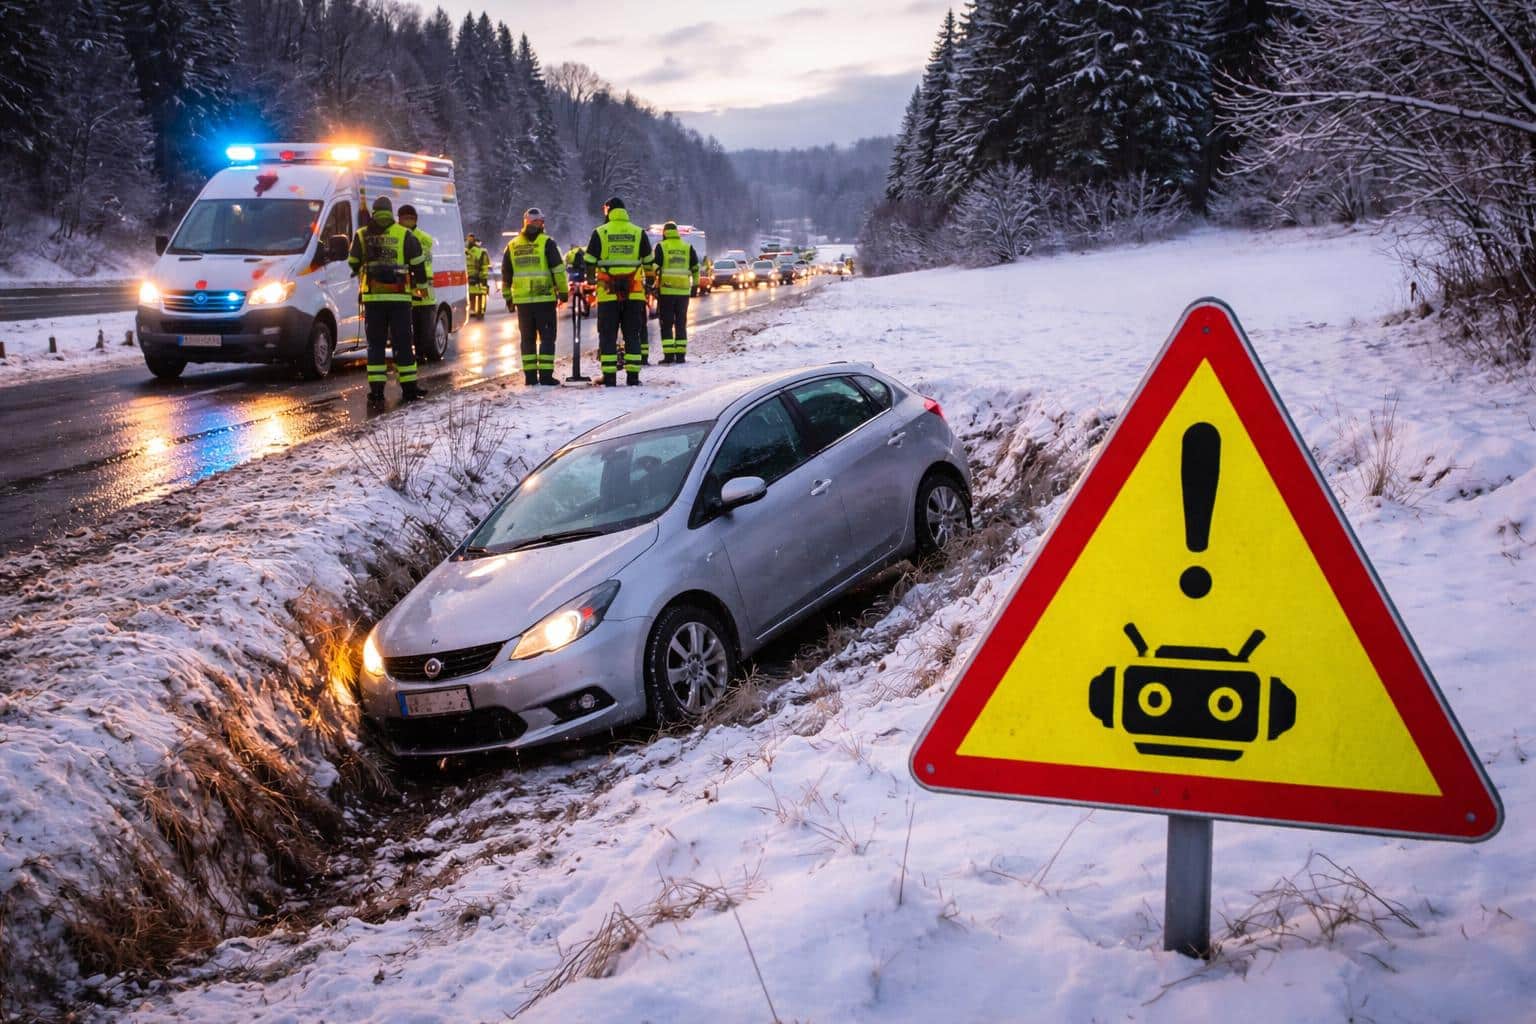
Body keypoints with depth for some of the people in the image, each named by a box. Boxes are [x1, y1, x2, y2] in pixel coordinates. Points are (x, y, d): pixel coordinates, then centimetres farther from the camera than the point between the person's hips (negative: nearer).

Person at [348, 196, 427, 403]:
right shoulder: (404, 235, 0)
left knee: (375, 343, 6)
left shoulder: (362, 235, 4)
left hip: (372, 297, 1)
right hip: (399, 297, -1)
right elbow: (418, 263, 3)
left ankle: (376, 388, 1)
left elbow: (353, 264, 11)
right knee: (402, 343, 4)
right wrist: (420, 281, 19)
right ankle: (409, 386, 4)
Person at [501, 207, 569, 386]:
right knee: (547, 337, 0)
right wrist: (563, 292, -2)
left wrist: (508, 298, 21)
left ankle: (530, 375, 8)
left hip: (521, 300, 4)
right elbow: (558, 269, -8)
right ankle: (546, 374, -7)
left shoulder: (512, 245, 11)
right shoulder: (546, 243, -3)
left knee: (527, 338, 11)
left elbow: (506, 275, 15)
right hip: (544, 298, -4)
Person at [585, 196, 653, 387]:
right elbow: (649, 263, 10)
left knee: (607, 335, 3)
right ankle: (632, 376, 3)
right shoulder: (639, 233, 6)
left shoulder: (599, 233, 1)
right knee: (632, 334, 7)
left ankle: (609, 377, -2)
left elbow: (589, 263, 1)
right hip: (634, 293, 1)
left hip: (608, 293, -1)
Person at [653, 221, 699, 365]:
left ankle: (668, 354, -5)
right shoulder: (688, 248, 9)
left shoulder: (661, 247, -1)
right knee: (681, 323, 8)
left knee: (666, 323, 2)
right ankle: (681, 355, 5)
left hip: (666, 290, -3)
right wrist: (695, 284, 19)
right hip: (683, 291, 3)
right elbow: (695, 268, 11)